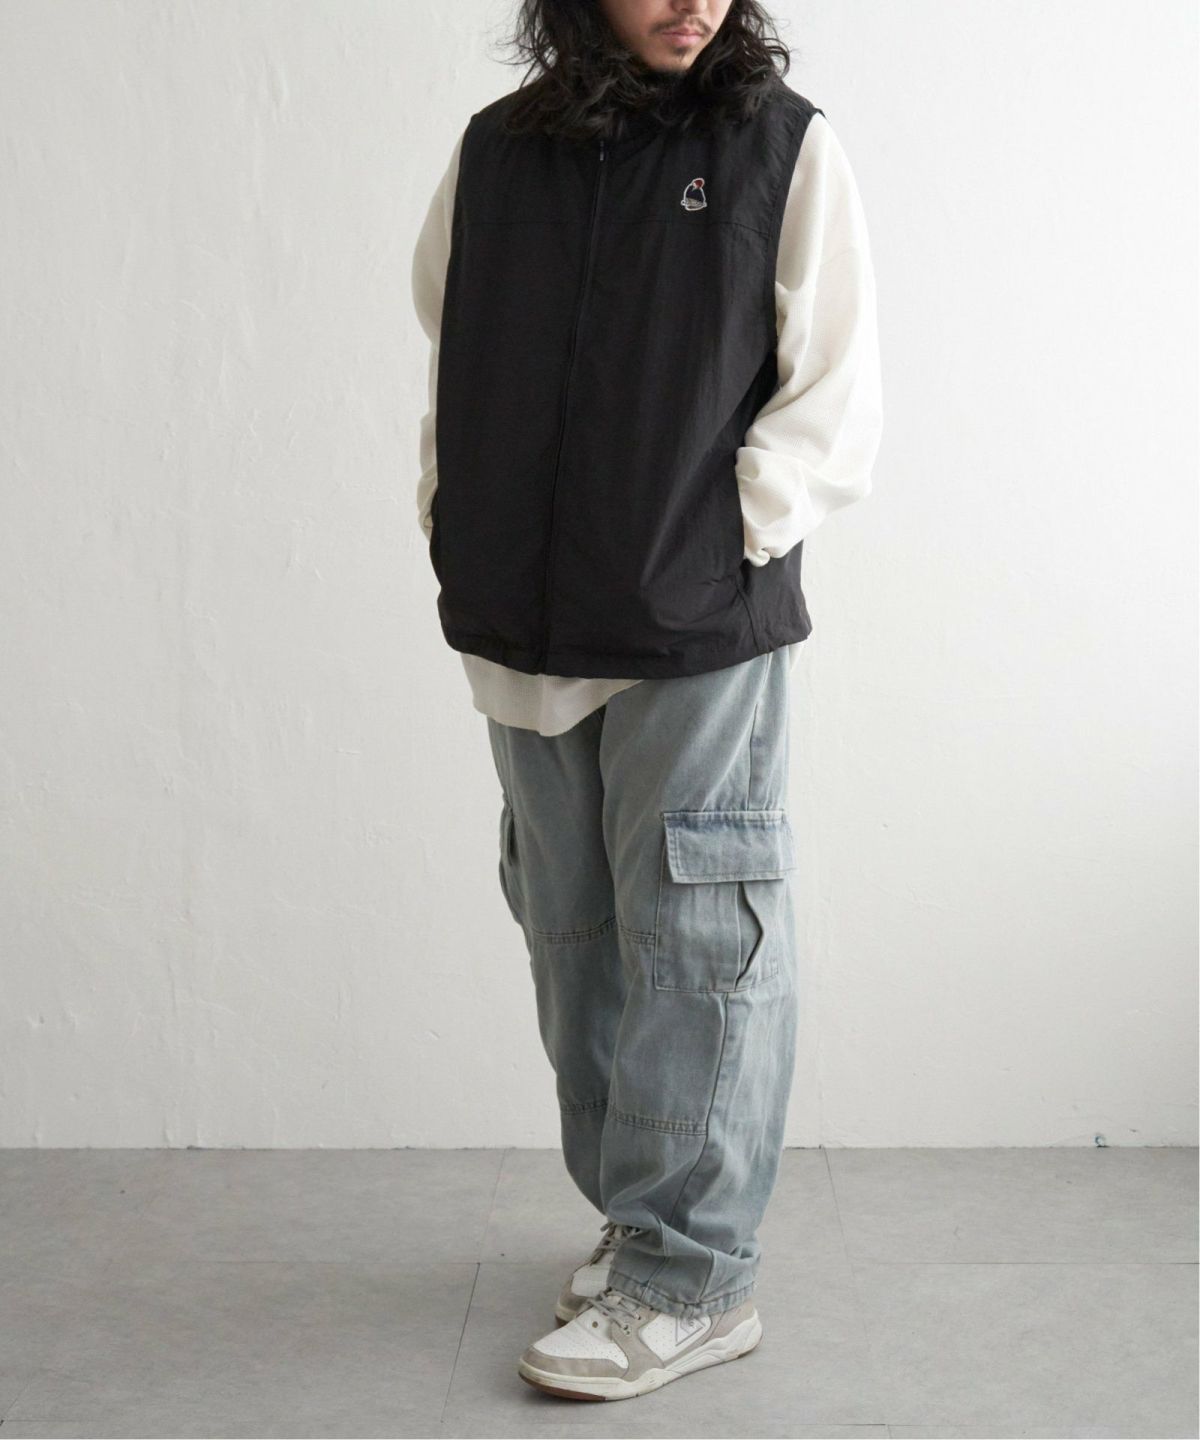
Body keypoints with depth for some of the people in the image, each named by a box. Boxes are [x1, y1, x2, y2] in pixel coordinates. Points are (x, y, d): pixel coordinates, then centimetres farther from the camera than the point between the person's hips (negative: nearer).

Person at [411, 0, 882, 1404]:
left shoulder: (783, 143, 0)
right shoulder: (498, 149, 8)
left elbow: (836, 393, -1)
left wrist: (726, 535, -9)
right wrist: (456, 524, 6)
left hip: (703, 626, -4)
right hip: (522, 627, 4)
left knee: (692, 939, 0)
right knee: (574, 935, 12)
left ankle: (690, 1278, 11)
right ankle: (632, 1214, 28)